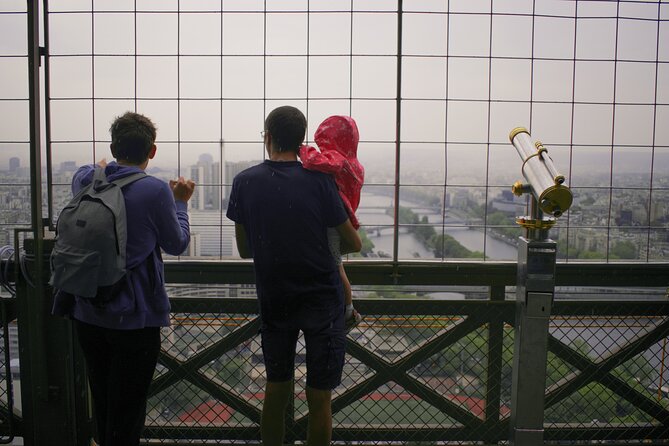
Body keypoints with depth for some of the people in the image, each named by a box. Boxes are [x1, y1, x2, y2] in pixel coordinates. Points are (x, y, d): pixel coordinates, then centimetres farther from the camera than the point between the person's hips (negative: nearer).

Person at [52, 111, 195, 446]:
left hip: (87, 312, 6)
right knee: (128, 409, 8)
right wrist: (180, 203, 10)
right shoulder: (156, 191, -17)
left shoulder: (84, 178, -1)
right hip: (134, 315, -6)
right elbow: (177, 244, -4)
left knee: (101, 403, 22)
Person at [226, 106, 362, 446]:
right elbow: (354, 244, -4)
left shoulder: (244, 182, -5)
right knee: (319, 398, 8)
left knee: (276, 388, 19)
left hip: (273, 300, 3)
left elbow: (244, 249, 4)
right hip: (322, 300, -2)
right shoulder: (319, 182, -12)